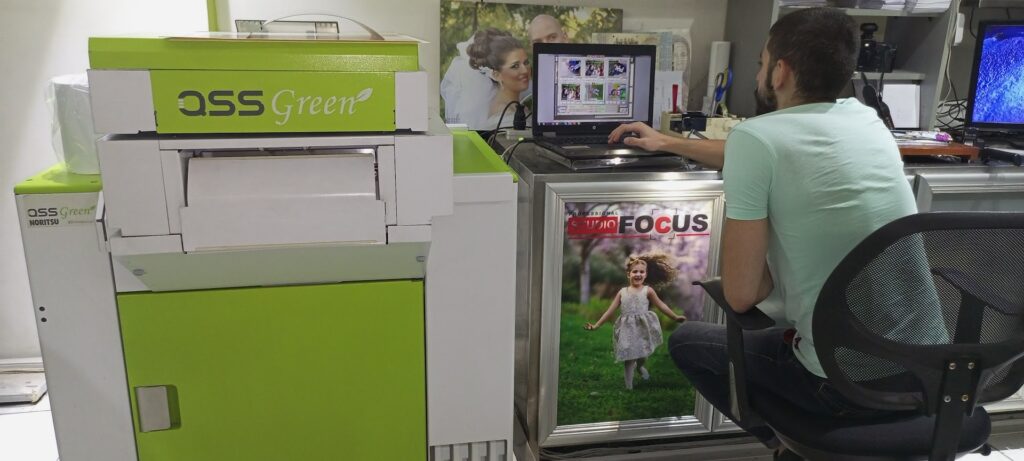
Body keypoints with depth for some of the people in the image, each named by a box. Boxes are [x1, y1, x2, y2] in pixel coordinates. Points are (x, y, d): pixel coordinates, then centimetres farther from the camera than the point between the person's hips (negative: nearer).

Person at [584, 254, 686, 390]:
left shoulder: (647, 290, -2)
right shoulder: (622, 292, 3)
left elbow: (661, 305, 6)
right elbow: (610, 310, 6)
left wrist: (675, 317, 4)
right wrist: (596, 325, 3)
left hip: (643, 328, -1)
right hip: (627, 329, 1)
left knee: (643, 354, 10)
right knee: (629, 357, 0)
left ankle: (640, 366, 47)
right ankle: (629, 387, 14)